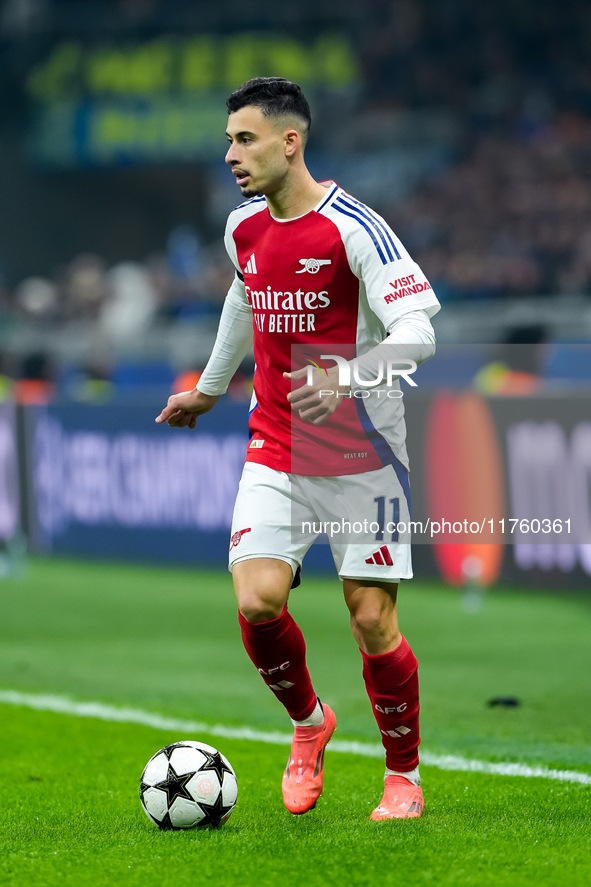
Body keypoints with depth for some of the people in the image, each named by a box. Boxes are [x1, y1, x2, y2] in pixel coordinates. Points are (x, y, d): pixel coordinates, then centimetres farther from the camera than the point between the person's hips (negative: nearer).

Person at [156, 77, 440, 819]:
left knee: (372, 621, -3)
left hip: (361, 456, -5)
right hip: (275, 453, 5)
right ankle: (308, 723, 15)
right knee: (257, 603, -14)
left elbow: (417, 332, -21)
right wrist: (209, 387, 40)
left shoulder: (352, 228, -16)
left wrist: (348, 376, -38)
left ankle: (404, 778, 17)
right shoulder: (243, 228, 5)